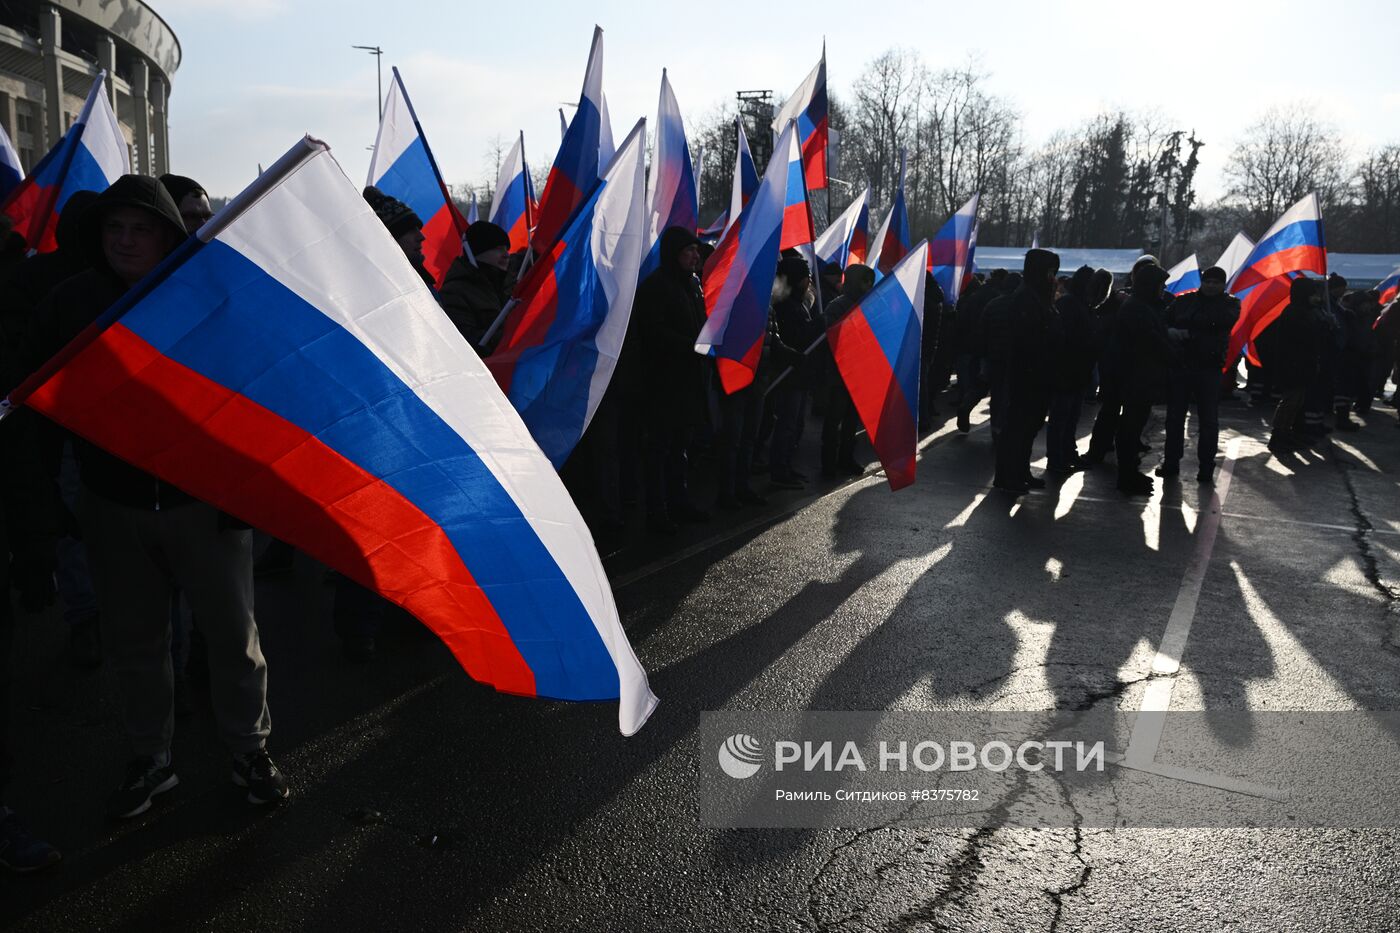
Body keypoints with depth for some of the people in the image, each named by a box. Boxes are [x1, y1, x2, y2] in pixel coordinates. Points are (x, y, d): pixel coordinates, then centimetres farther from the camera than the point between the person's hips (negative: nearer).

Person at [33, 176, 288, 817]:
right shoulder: (71, 302, 0)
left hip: (204, 500, -2)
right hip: (115, 506, 3)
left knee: (233, 634, 7)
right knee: (133, 643, 14)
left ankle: (250, 752, 26)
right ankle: (150, 762, 32)